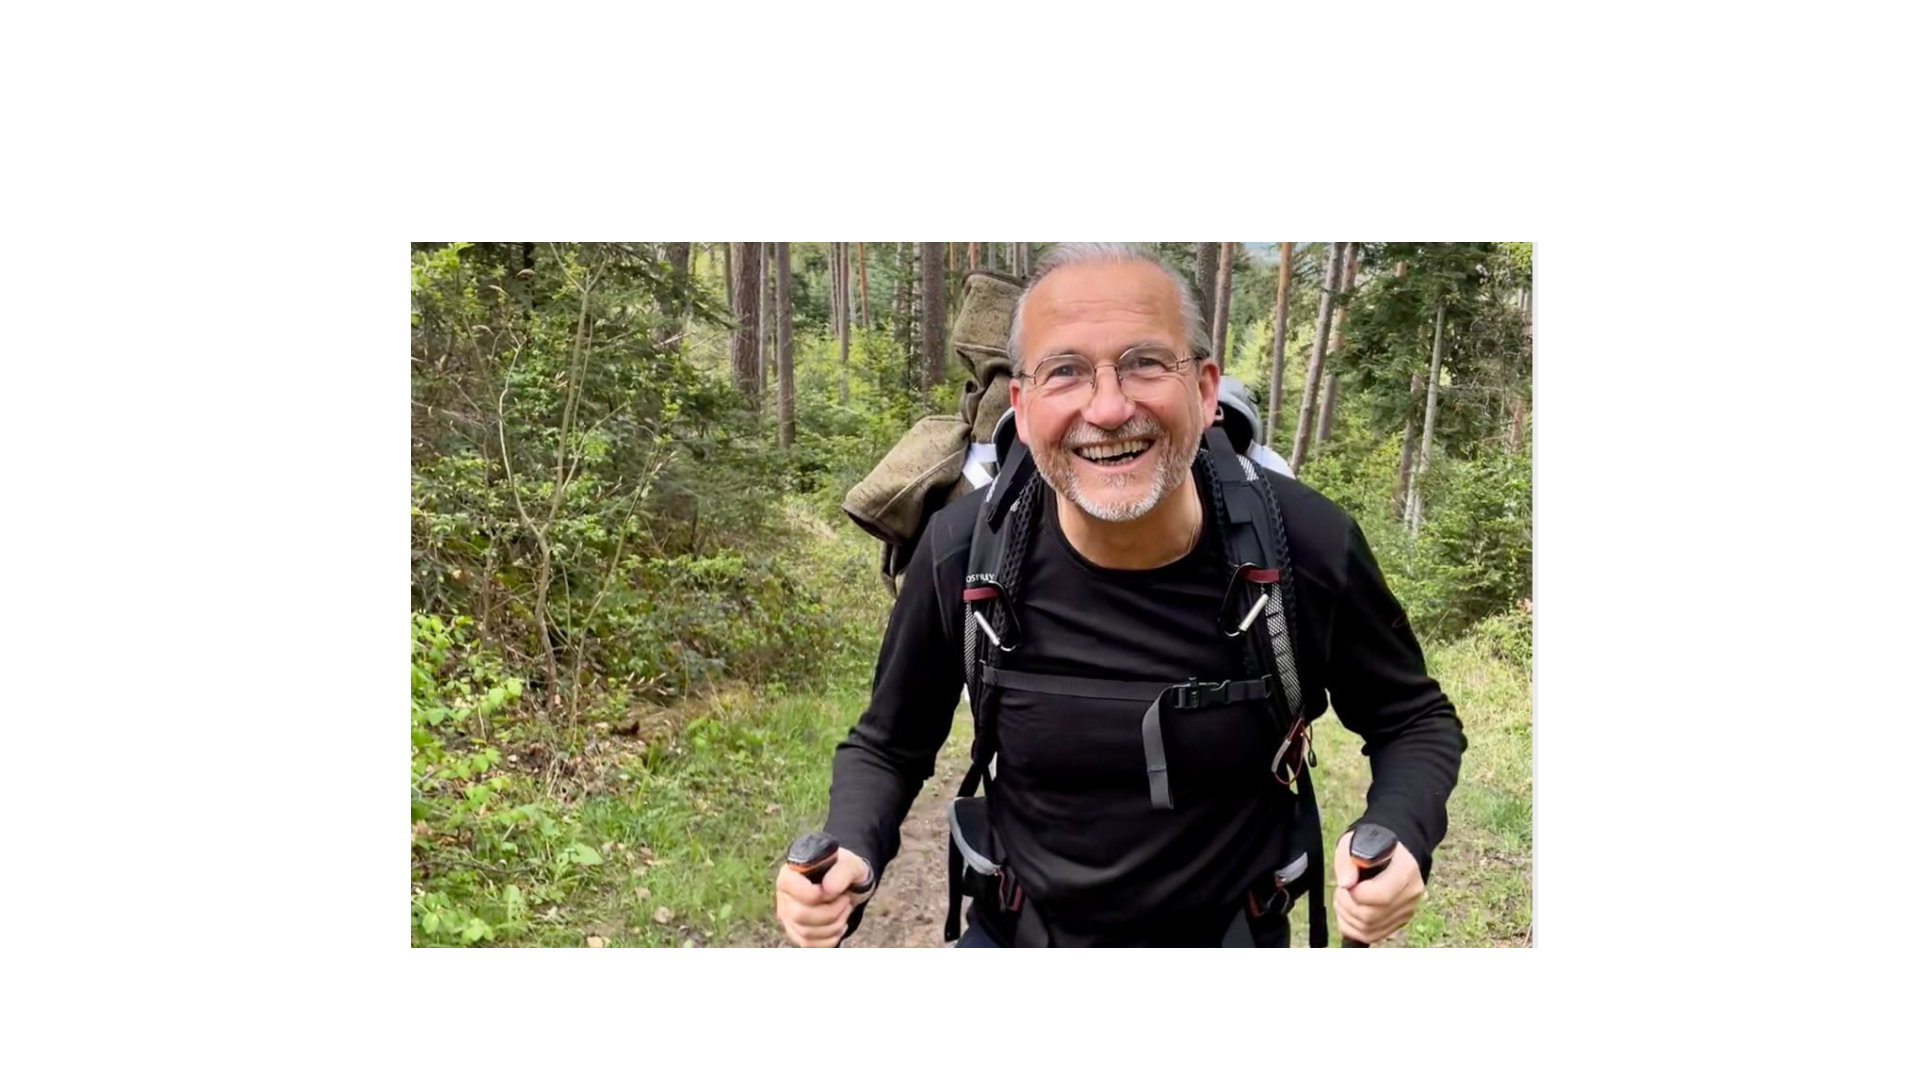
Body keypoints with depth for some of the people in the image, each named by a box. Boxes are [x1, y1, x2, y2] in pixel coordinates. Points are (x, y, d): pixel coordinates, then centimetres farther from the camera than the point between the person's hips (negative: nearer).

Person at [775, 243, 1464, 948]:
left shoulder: (1309, 545, -21)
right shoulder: (963, 553, -20)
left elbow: (1416, 721, -5)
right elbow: (887, 747, -5)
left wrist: (1398, 835, -24)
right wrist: (850, 852, -24)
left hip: (1232, 937, 1)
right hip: (1016, 935, 0)